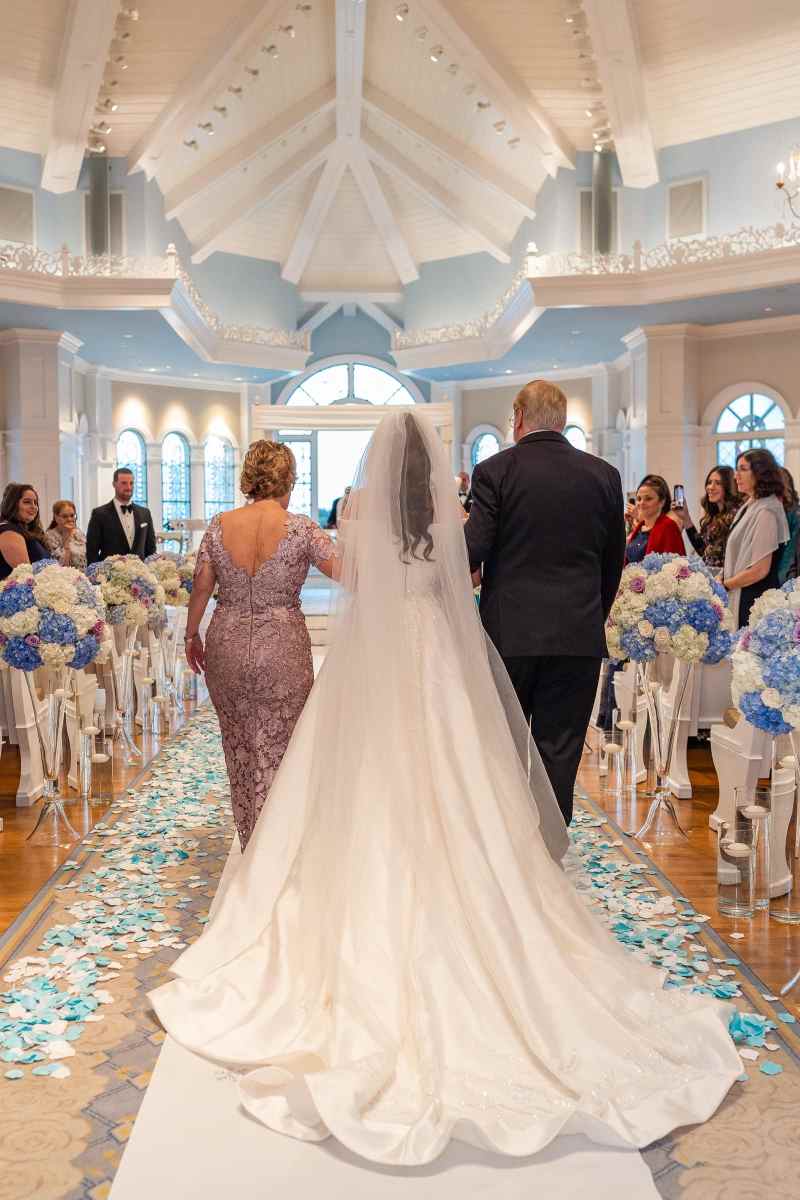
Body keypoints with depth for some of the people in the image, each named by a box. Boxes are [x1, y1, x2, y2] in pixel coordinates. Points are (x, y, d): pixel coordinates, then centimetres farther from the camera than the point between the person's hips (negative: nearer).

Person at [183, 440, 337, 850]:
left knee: (239, 751, 18)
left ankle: (250, 845, 30)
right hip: (283, 653, -3)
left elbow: (201, 587, 3)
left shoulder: (219, 526, -2)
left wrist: (191, 635, 16)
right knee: (276, 754, 8)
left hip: (226, 650, 3)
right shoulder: (300, 529, -10)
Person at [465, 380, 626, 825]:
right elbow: (614, 560, 9)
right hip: (579, 636, 2)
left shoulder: (495, 470, -6)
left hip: (509, 630, -1)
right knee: (560, 750, 7)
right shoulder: (604, 475, 4)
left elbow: (473, 550, -11)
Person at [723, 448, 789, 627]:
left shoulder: (765, 511, -15)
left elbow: (760, 570, -19)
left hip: (756, 598, -8)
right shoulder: (749, 506, 12)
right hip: (740, 595, 8)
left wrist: (724, 585, -8)